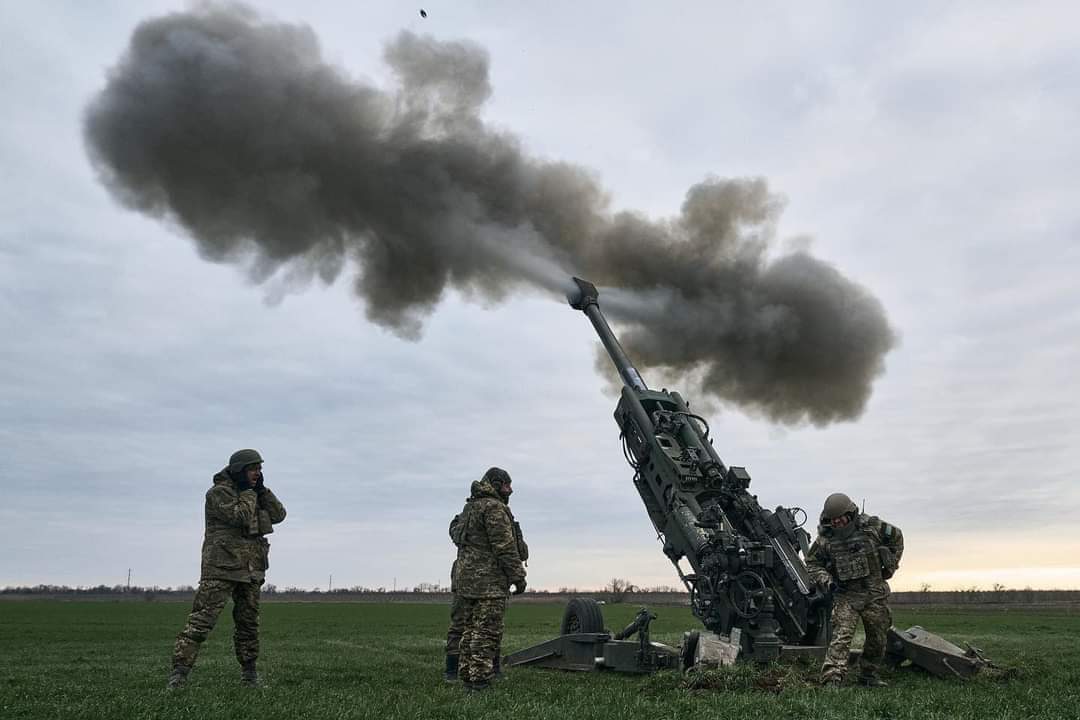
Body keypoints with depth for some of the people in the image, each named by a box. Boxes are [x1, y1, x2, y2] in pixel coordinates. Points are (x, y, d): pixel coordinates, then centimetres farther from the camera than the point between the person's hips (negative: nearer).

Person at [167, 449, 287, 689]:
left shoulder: (255, 494, 19)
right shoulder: (219, 492, -6)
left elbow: (279, 515, 11)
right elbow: (241, 517, -19)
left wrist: (262, 489, 5)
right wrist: (249, 492, -6)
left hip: (251, 569, 7)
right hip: (221, 568, -7)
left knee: (249, 623, 11)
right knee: (202, 619, -13)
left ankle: (249, 674, 19)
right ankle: (179, 670, -13)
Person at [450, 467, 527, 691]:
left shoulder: (470, 507, 19)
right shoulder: (494, 507, -11)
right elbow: (505, 547, -17)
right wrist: (518, 576, -13)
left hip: (465, 578, 9)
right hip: (488, 580, -9)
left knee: (470, 628, 13)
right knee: (487, 631, -6)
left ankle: (466, 675, 16)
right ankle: (480, 678, -7)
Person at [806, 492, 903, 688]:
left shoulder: (872, 526, -6)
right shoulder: (825, 539, -6)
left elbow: (896, 537, 13)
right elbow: (812, 564, 5)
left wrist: (890, 566, 11)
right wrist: (827, 580, -12)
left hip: (875, 594, 2)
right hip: (846, 596, -2)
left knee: (877, 639, 12)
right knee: (841, 636, -16)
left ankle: (869, 676, 31)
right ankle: (831, 679, -22)